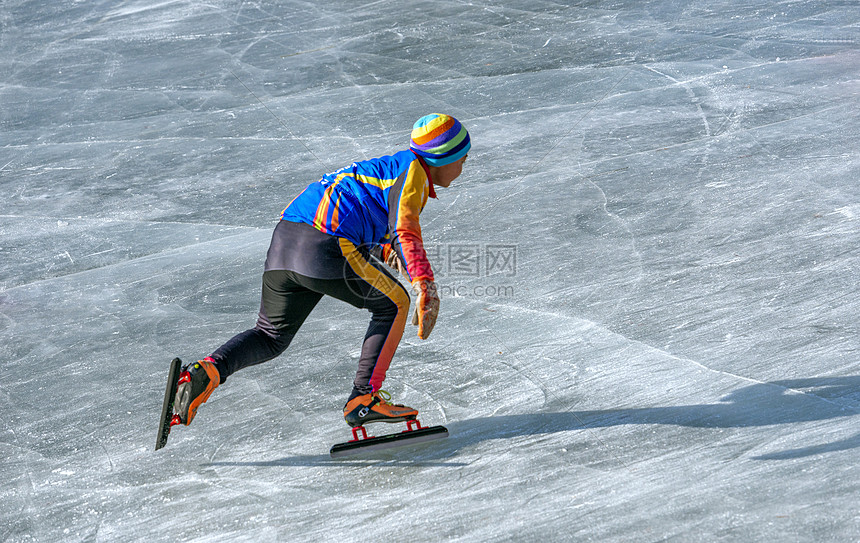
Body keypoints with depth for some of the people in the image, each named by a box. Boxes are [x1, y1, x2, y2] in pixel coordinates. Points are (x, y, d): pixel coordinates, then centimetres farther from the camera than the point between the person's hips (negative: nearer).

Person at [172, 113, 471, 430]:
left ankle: (208, 371, -7)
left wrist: (386, 251, 22)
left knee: (270, 337, 19)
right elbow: (405, 232, -14)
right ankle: (364, 398, 5)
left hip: (283, 241, 9)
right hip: (326, 250, -8)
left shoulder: (387, 167, 30)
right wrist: (424, 284, -24)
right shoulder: (413, 172, 2)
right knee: (394, 304, 11)